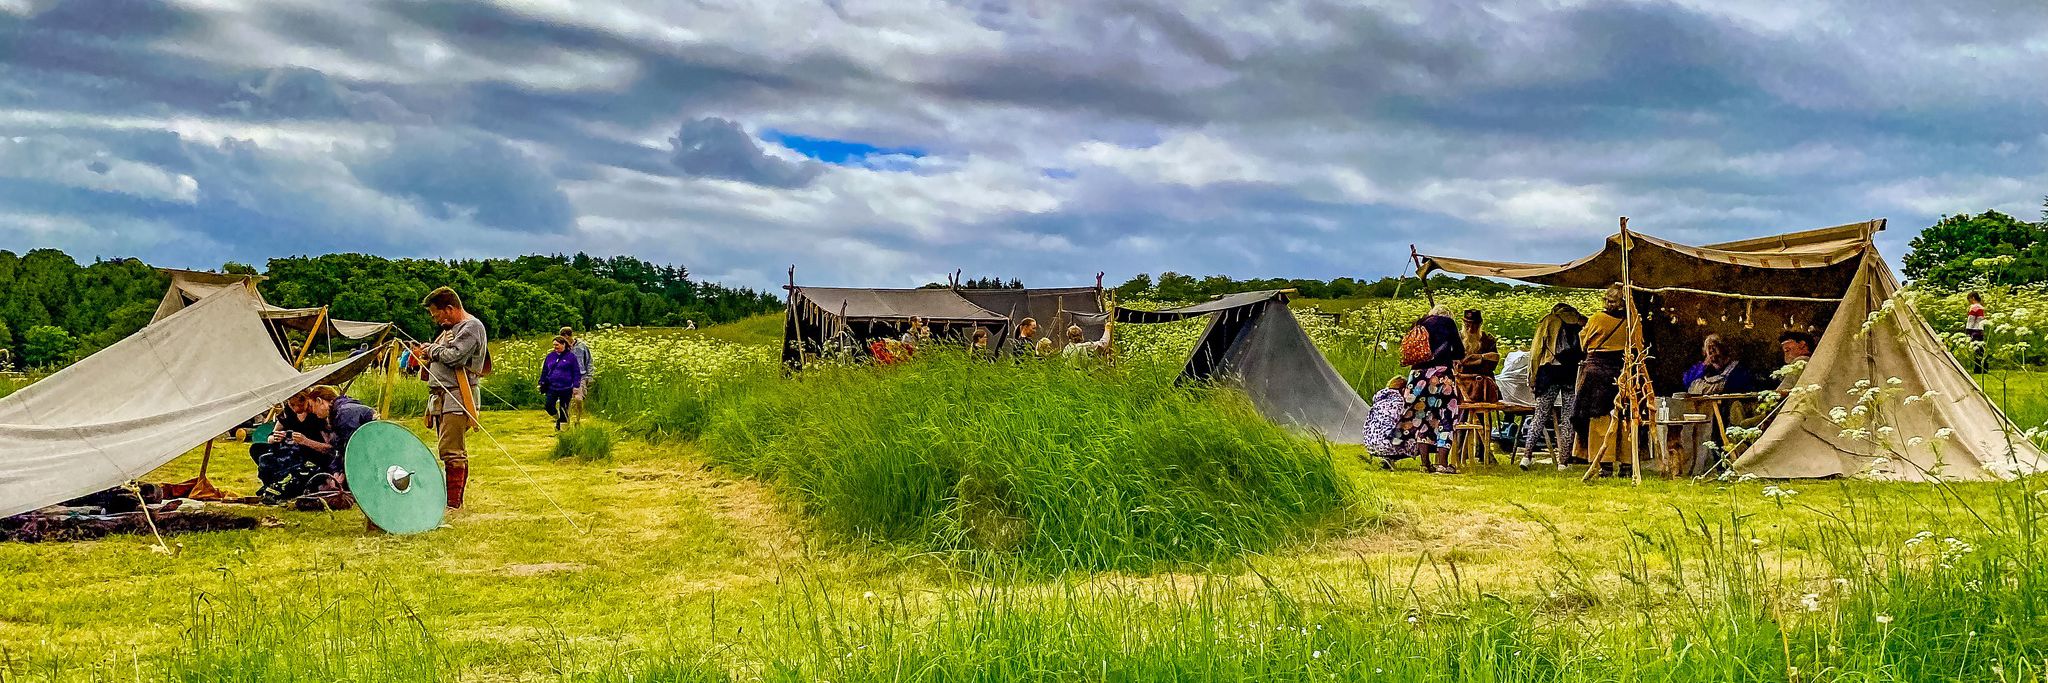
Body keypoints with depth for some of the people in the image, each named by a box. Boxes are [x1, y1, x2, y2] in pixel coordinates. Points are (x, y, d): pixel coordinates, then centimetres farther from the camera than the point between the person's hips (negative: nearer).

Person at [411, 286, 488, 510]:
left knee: (450, 450, -13)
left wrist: (432, 349, -4)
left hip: (458, 397, -10)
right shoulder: (449, 328, 23)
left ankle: (453, 502, -11)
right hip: (441, 397, 10)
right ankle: (455, 498, 17)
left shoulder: (472, 327, -8)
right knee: (456, 451, 13)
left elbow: (453, 356, -19)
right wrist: (425, 354, 10)